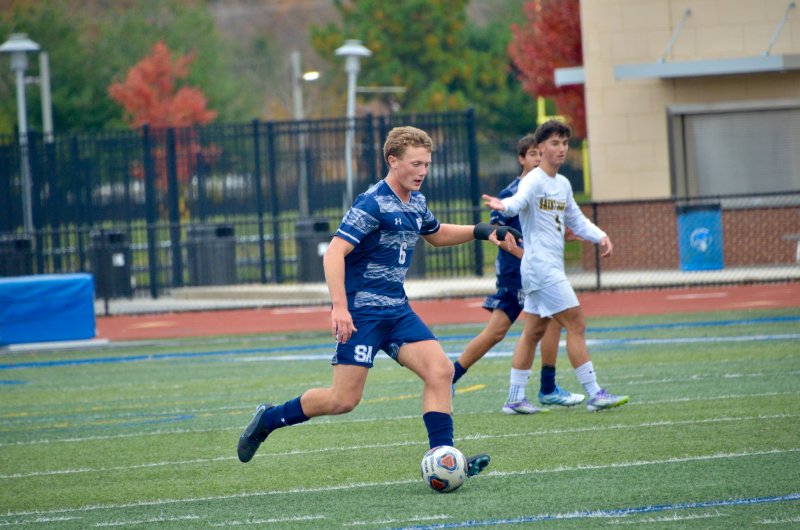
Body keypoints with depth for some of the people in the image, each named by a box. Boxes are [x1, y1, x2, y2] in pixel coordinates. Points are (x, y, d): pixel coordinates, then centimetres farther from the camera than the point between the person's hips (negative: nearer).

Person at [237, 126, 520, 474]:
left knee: (440, 370, -9)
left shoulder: (416, 203, 11)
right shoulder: (373, 204, -16)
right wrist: (339, 307, -33)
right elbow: (335, 252, -23)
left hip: (396, 309, 8)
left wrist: (481, 231, 21)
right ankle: (269, 419, 11)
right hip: (361, 311, -8)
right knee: (344, 399, -9)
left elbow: (436, 235, 34)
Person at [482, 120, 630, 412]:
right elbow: (518, 201, -32)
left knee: (534, 333, 11)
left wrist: (600, 236, 6)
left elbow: (576, 220, 25)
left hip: (553, 267, 9)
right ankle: (595, 394, -9)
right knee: (576, 324, -11)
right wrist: (503, 205, -56)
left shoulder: (563, 184, 15)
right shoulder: (534, 180, -12)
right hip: (541, 266, -9)